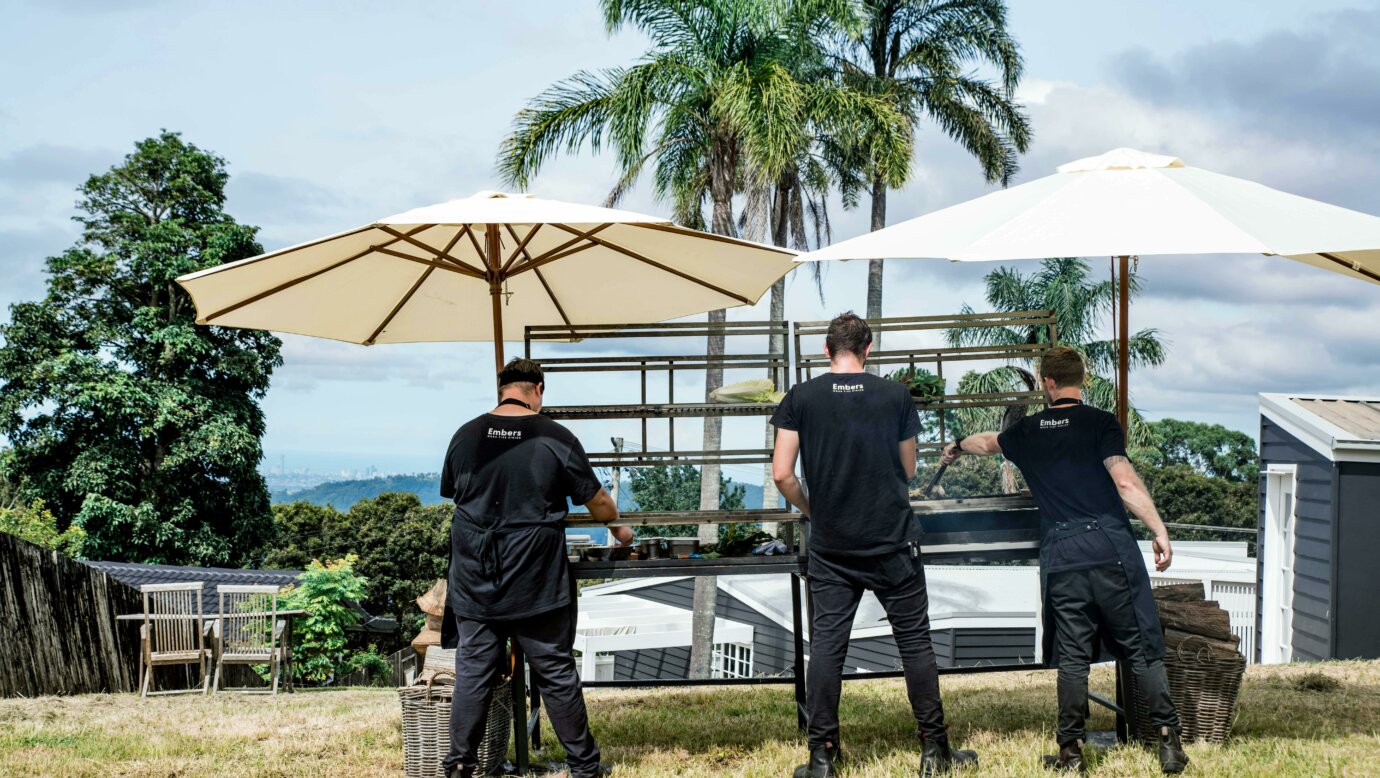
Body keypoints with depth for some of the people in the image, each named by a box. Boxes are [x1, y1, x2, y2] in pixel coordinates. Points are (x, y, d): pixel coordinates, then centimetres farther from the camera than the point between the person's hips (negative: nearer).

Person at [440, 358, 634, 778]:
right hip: (535, 585, -2)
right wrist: (619, 529, 22)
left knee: (473, 671, 9)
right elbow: (597, 501, 1)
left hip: (474, 583, 2)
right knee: (556, 673, 7)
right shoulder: (555, 438, -8)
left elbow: (450, 492, 18)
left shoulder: (465, 437, 1)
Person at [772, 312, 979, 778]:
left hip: (830, 547, 1)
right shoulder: (895, 396, -2)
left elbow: (782, 474, -7)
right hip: (893, 542, -1)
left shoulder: (800, 399, -3)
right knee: (914, 641, 7)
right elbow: (908, 472, 8)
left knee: (826, 645, 5)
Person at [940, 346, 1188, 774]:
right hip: (1112, 546, -2)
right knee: (1142, 648, 3)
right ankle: (1169, 742, 0)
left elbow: (987, 442, 35)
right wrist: (1159, 531, -10)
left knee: (1072, 655, 8)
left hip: (1061, 556, 2)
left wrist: (958, 446, 57)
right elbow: (1125, 482, -12)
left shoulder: (1028, 431, 13)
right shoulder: (1101, 423, 1)